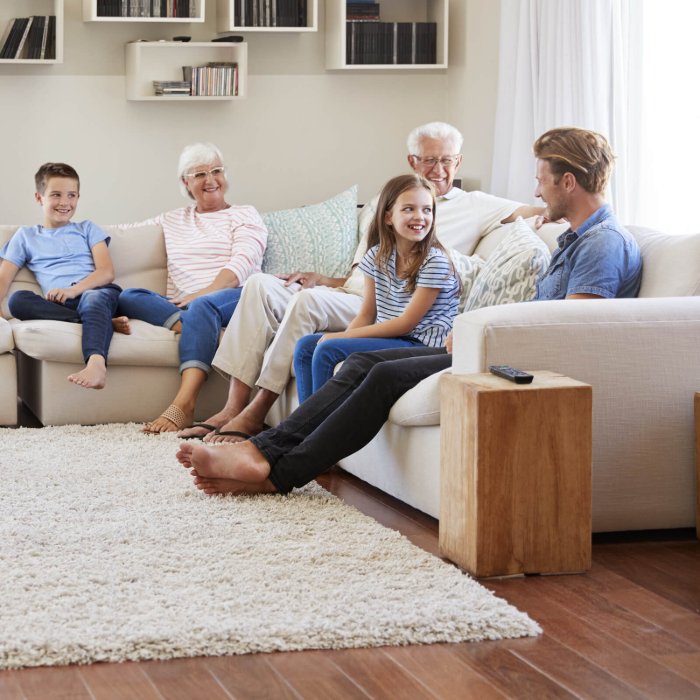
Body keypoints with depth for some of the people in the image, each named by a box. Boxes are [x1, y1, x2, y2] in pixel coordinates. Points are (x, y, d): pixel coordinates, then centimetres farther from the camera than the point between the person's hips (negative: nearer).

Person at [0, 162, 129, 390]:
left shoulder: (87, 229, 22)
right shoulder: (26, 236, 25)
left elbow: (106, 272, 8)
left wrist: (74, 290, -12)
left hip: (97, 291, -1)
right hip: (58, 303, 2)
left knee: (93, 299, -38)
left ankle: (96, 363, -67)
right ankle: (105, 323, -30)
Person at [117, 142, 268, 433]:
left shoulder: (245, 215, 15)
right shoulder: (172, 220, 29)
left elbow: (240, 267, -2)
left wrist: (201, 294, -17)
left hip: (234, 299, -4)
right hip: (180, 307, 4)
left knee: (203, 306, -40)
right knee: (129, 296, -24)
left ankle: (182, 406, -54)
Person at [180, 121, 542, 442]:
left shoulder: (474, 207, 11)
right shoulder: (380, 206, 25)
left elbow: (534, 211, 0)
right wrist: (323, 280, 5)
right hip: (348, 295, 6)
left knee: (309, 301, -32)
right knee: (261, 285, -14)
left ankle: (254, 415, -26)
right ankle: (233, 407, -22)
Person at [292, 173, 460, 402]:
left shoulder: (435, 262, -15)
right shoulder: (377, 256, 7)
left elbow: (406, 323, -16)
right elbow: (366, 315, 9)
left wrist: (342, 337, -15)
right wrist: (342, 339, -13)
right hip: (387, 336, 8)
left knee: (327, 351, -20)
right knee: (306, 346, 1)